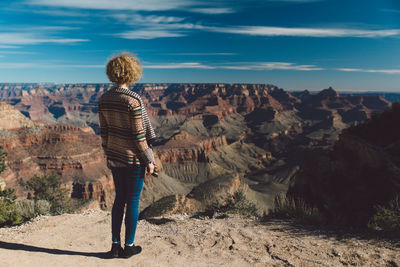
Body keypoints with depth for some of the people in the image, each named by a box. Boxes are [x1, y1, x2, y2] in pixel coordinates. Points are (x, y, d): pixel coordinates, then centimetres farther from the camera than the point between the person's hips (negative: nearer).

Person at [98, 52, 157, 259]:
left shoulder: (104, 99, 2)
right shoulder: (133, 100, -19)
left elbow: (103, 131, 8)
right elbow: (139, 135, -18)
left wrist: (107, 154, 19)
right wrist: (149, 160, -9)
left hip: (115, 157, 7)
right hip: (133, 158, -6)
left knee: (119, 199, 18)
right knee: (133, 202, 8)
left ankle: (115, 245, 26)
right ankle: (129, 246, 23)